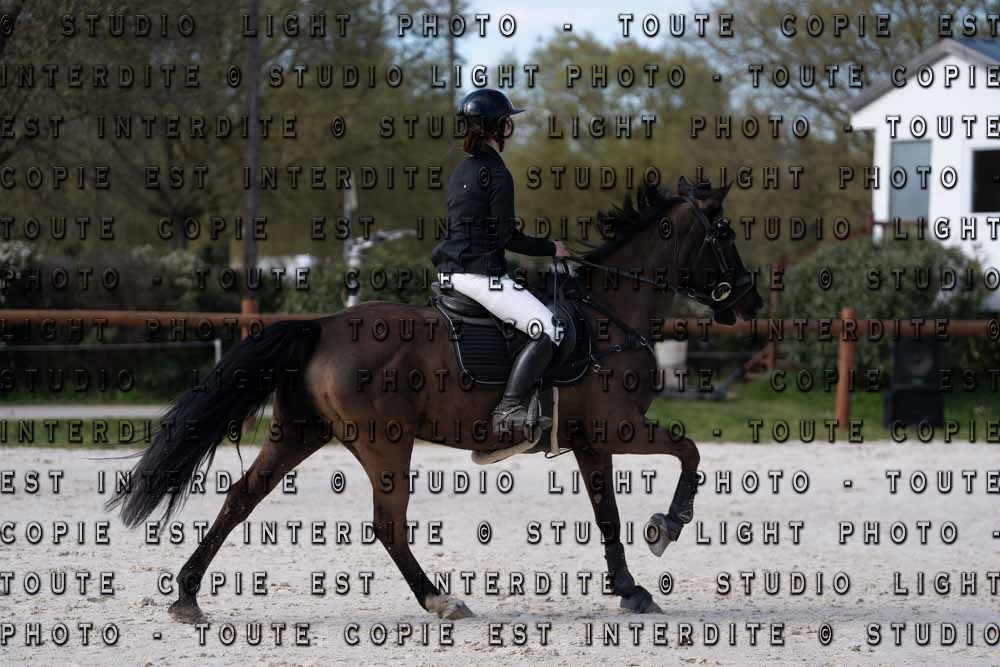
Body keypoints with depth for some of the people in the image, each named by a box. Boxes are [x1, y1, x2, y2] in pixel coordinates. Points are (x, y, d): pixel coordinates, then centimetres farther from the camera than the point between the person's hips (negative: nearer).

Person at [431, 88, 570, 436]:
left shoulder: (461, 172, 14)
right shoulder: (497, 174, -14)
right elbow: (507, 237, -17)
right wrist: (550, 248, -3)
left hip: (450, 271, 10)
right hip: (481, 274, -10)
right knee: (549, 331, -12)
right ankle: (509, 408, -22)